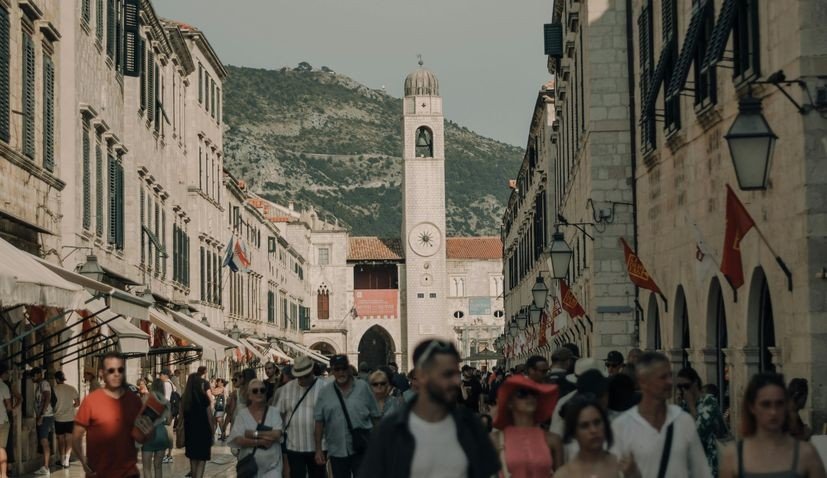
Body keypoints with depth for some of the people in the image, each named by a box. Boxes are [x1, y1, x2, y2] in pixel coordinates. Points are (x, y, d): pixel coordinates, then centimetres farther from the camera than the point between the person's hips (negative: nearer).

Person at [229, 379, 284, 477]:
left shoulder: (273, 412, 2)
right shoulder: (242, 414, 1)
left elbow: (277, 435, -11)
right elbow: (237, 440, -9)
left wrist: (254, 434, -13)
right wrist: (260, 442, -17)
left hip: (271, 466, -1)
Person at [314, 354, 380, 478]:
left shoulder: (363, 387, 0)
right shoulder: (324, 393, 4)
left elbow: (375, 416, 5)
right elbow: (319, 422, 3)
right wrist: (318, 449, -1)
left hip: (361, 449, -2)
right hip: (337, 452, 2)